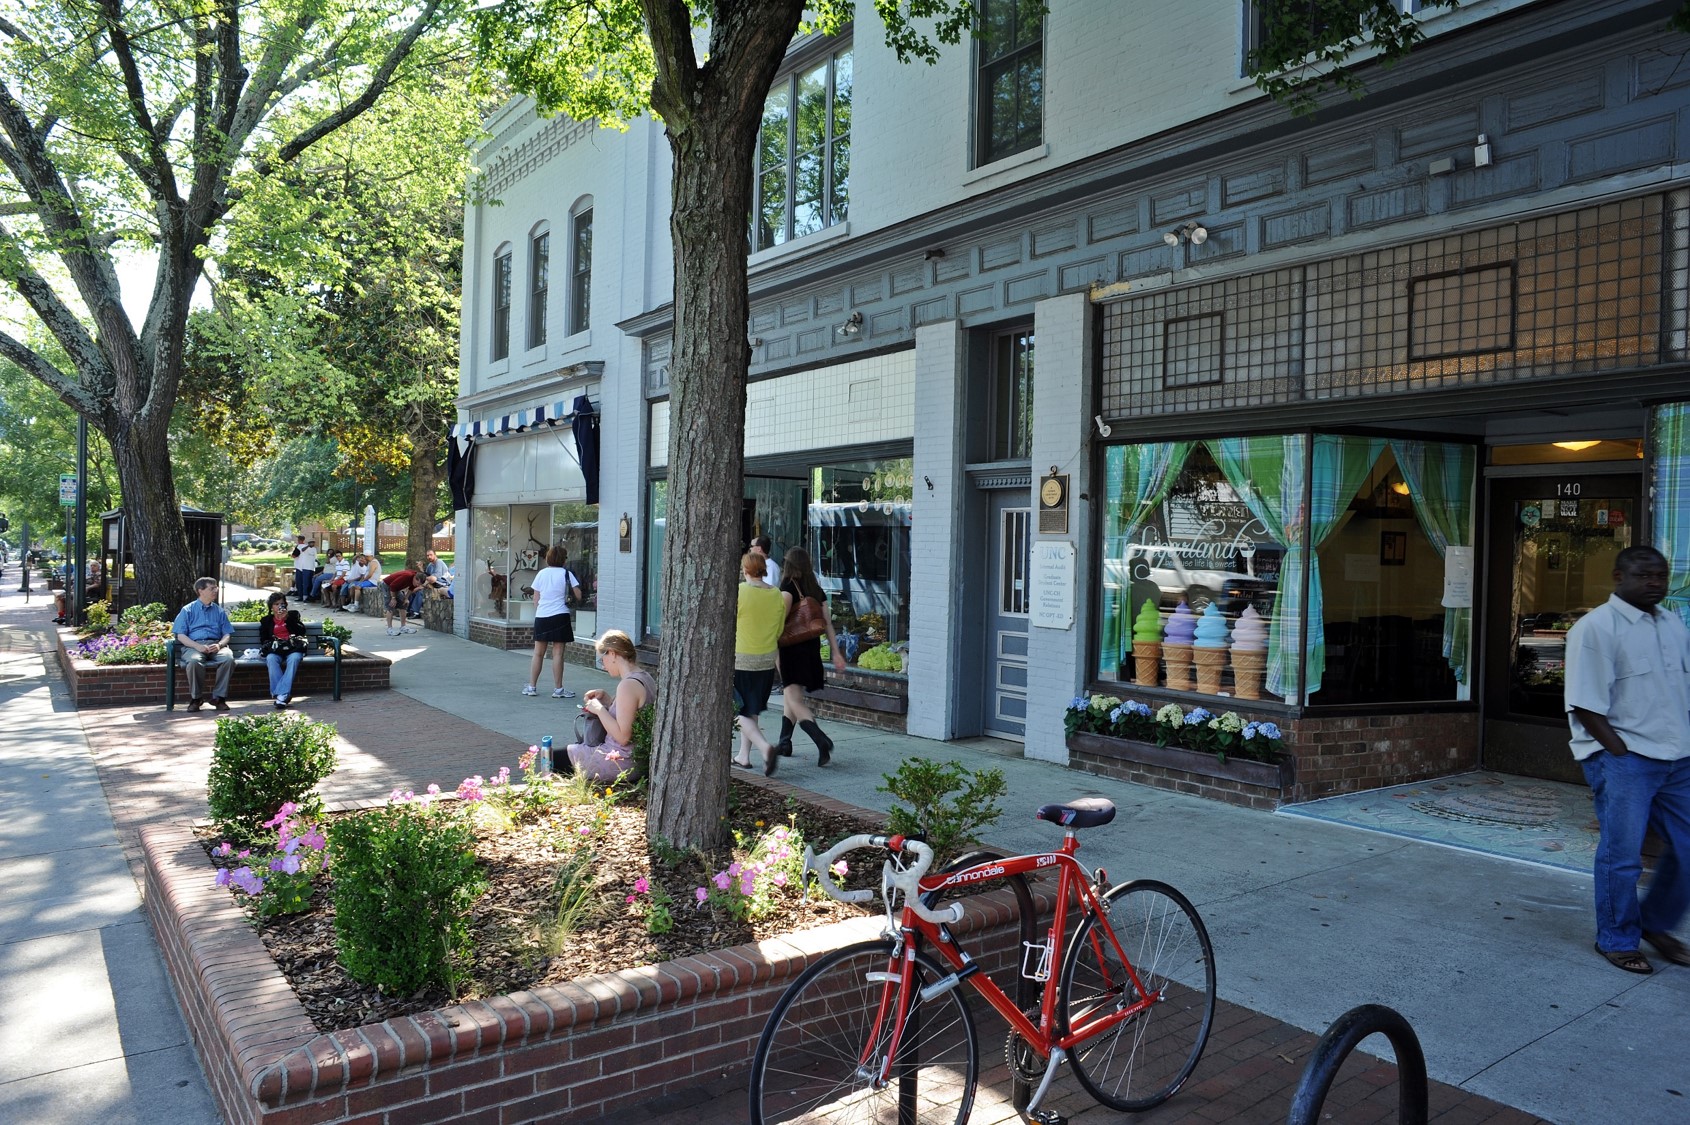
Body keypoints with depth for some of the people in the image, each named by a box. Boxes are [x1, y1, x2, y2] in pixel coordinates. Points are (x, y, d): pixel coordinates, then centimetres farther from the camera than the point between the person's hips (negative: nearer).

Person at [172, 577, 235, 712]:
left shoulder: (219, 611, 23)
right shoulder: (188, 610, 14)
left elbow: (227, 634, 15)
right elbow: (180, 635, 5)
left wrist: (219, 645, -9)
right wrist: (198, 646, -13)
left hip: (216, 645, 2)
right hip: (194, 646, -2)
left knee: (229, 658, -32)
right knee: (194, 661, -38)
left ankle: (219, 697, -21)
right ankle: (196, 698, -19)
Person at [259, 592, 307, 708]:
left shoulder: (293, 615, 20)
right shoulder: (266, 620, 23)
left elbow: (301, 631, 5)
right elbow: (263, 639, 16)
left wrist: (287, 618, -2)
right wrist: (272, 644, -6)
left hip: (293, 648, -1)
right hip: (275, 650, 1)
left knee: (294, 658, -36)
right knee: (271, 658, -35)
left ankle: (281, 694, -45)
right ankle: (284, 695, -41)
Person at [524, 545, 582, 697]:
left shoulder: (541, 573, 7)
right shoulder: (566, 574, -2)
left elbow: (536, 599, 8)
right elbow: (578, 595, -5)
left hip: (541, 616, 4)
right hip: (559, 616, -3)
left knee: (538, 653, 11)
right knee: (558, 653, -1)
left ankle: (532, 686, 15)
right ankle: (558, 689, 1)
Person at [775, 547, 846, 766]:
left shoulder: (788, 587, -9)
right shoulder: (817, 590, 8)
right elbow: (827, 622, 6)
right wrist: (836, 653, 6)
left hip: (791, 649, -7)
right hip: (811, 649, 7)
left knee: (794, 699, -9)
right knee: (790, 696, 21)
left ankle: (821, 740, -25)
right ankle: (784, 742, 26)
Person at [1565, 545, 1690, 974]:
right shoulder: (1595, 628, -10)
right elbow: (1585, 704, -14)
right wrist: (1621, 753, -16)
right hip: (1622, 758, -7)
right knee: (1621, 854, 0)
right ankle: (1617, 940, 16)